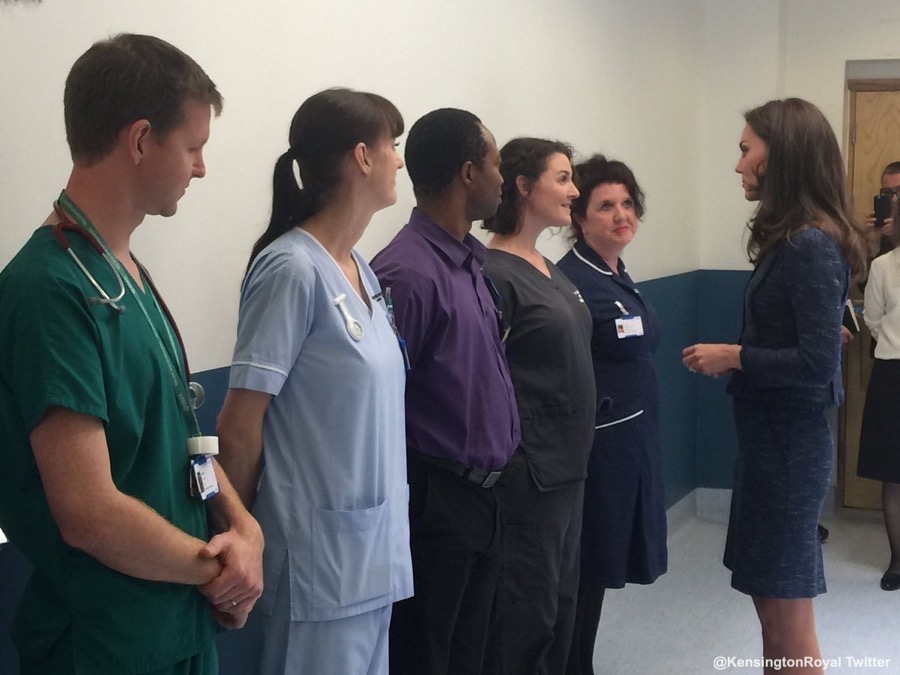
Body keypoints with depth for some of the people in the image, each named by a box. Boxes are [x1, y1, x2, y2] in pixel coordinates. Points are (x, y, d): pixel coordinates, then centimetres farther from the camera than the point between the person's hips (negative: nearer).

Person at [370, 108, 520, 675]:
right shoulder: (409, 272, -20)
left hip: (483, 496, 9)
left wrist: (492, 479, 13)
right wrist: (402, 512, -15)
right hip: (437, 504, -9)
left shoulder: (470, 261, 9)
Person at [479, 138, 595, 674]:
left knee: (562, 603, 17)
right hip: (529, 472, -9)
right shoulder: (496, 274, -16)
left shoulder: (549, 270, 12)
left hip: (569, 466, 9)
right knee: (529, 611, 2)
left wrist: (577, 449, 17)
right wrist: (510, 468, -17)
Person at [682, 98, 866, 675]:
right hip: (771, 432, 9)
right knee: (772, 607, 18)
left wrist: (734, 357, -13)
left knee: (789, 623, 2)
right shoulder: (792, 240, 10)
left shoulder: (811, 246, -19)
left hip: (790, 441, -9)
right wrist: (740, 358, 3)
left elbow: (818, 362, -23)